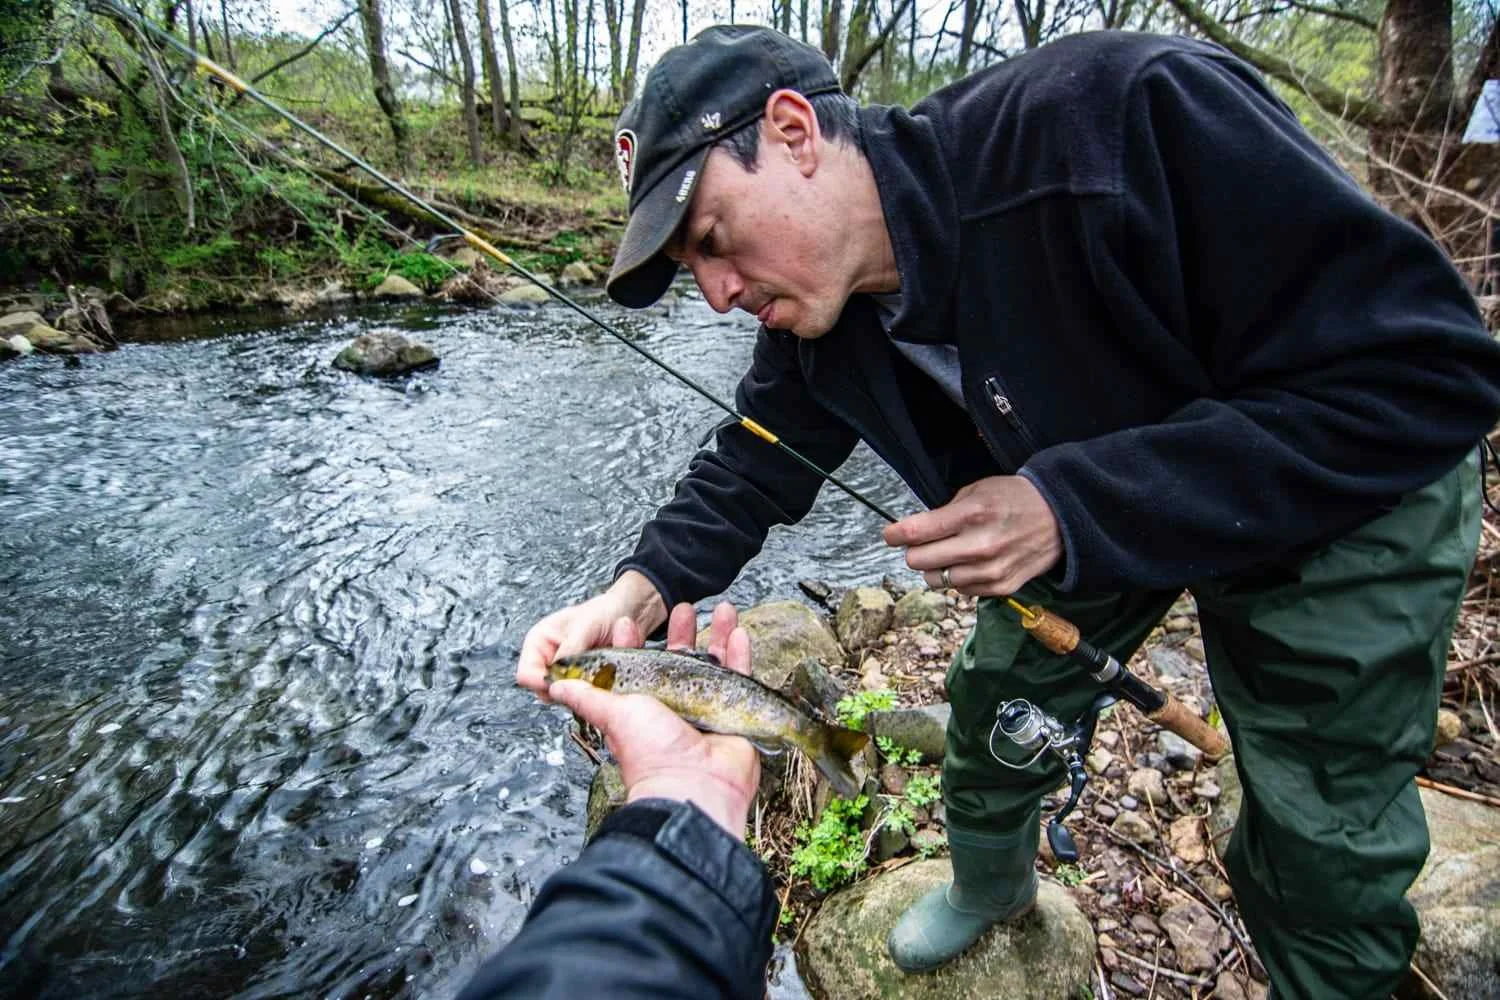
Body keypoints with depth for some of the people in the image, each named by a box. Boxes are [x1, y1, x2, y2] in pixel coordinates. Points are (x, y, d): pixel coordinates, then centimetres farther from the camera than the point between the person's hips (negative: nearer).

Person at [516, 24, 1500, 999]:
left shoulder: (1129, 115, -36)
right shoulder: (814, 314, -15)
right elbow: (756, 464, -3)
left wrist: (1074, 511, -38)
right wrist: (640, 589, -21)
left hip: (1351, 495, -4)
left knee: (1321, 851, 5)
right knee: (997, 704, 13)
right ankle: (991, 887, 46)